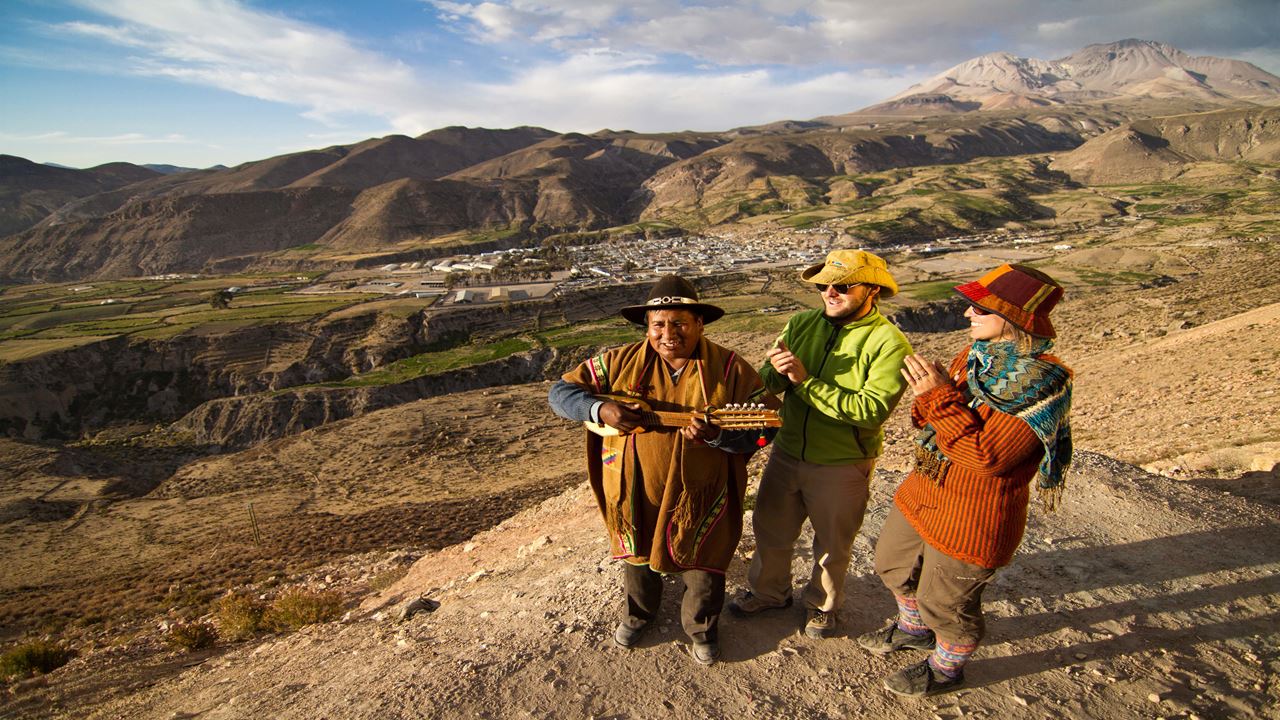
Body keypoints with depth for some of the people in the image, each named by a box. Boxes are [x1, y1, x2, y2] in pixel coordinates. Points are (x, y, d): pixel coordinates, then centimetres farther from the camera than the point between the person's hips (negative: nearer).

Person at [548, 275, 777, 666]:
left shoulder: (729, 368, -13)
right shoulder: (621, 362, -9)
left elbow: (766, 424, -13)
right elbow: (562, 391, -5)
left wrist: (717, 435, -31)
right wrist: (600, 408, -25)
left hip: (700, 497, -1)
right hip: (633, 492, 2)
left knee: (703, 568, 17)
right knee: (638, 559, 25)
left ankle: (702, 628, 49)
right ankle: (637, 614, 57)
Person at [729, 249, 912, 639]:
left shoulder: (889, 343, -18)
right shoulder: (802, 324, -5)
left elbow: (871, 409, -28)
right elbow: (767, 384, -4)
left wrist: (805, 382, -29)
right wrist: (776, 370, -28)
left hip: (842, 466, -4)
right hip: (787, 453, 4)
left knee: (832, 544, 19)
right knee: (770, 529, 21)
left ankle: (822, 604, 48)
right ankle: (769, 591, 49)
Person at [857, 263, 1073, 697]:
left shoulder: (1043, 382, -25)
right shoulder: (975, 356, -1)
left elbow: (987, 457, -30)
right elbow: (927, 423, 7)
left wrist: (941, 397, -32)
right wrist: (928, 395, -15)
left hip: (972, 518, -8)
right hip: (924, 491, 8)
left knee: (944, 602, 14)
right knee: (892, 564, 27)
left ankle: (946, 668, 45)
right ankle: (914, 628, 56)